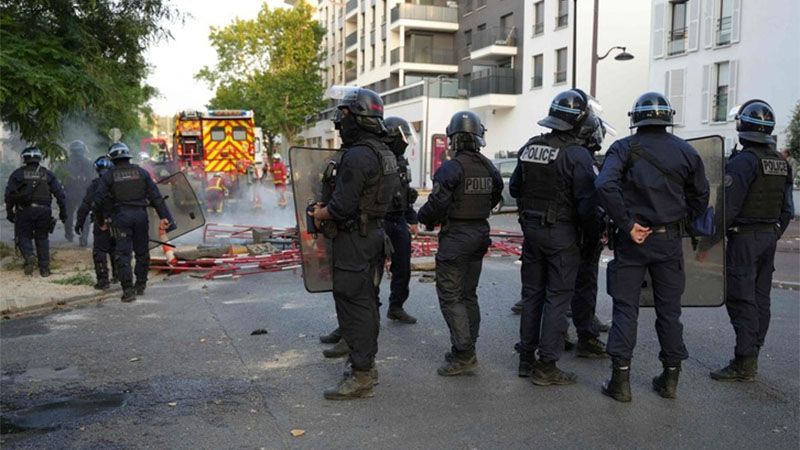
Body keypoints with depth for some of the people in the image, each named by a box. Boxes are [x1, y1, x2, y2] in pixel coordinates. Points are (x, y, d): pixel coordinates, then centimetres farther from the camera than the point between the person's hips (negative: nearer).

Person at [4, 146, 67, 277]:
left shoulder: (18, 174, 4)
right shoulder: (47, 174, 9)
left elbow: (9, 194, -1)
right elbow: (60, 194, 6)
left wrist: (9, 212, 5)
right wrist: (63, 212, 10)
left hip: (24, 211, -2)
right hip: (43, 211, 2)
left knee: (23, 236, 10)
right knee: (42, 238, 11)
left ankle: (29, 256, -18)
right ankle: (44, 268, 8)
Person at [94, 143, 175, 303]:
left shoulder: (108, 175, 2)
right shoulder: (141, 172, 7)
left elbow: (99, 199, -4)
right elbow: (155, 196, 2)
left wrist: (107, 215, 10)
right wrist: (163, 216, 3)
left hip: (120, 217, -2)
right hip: (140, 214, 2)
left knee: (122, 254, 0)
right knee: (142, 252, 15)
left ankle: (128, 290, -8)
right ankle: (140, 285, 23)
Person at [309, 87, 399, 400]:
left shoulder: (357, 156, -20)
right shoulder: (385, 153, 12)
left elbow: (342, 206, -24)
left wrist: (319, 214, -4)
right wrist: (328, 208, 17)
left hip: (354, 240, -10)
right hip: (375, 234, 10)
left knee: (353, 306, -3)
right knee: (367, 303, 17)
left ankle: (360, 377, 3)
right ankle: (367, 366, 28)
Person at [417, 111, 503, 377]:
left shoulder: (451, 168, -17)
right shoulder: (489, 168, 4)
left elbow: (436, 205, -19)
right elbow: (494, 198, 14)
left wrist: (425, 218, 1)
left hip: (455, 236, -7)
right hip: (480, 233, 7)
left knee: (450, 296, -1)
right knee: (469, 294, 16)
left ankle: (463, 355, -4)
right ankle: (467, 351, 22)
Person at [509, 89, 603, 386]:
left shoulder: (529, 147, 5)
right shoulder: (577, 154, -15)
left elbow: (514, 188, 14)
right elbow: (586, 202, -16)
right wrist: (592, 235, -3)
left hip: (531, 228, 6)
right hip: (562, 233, -6)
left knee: (532, 293, 15)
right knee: (557, 297, 1)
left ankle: (526, 358, 22)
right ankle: (546, 366, 4)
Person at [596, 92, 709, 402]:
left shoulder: (625, 148, -5)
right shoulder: (686, 152, 4)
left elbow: (605, 185, -21)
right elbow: (700, 197, 9)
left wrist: (627, 225, -15)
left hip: (632, 240, -2)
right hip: (669, 240, 2)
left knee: (625, 308, 4)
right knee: (669, 309, 12)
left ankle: (620, 380, 5)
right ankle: (670, 378, 20)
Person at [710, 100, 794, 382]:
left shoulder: (743, 161, -16)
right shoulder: (781, 163, 11)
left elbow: (728, 206, -20)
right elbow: (787, 208, 15)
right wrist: (774, 234, 22)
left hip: (744, 238, -9)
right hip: (770, 237, 9)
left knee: (741, 299, -6)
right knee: (760, 299, 12)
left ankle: (743, 365, -4)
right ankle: (751, 358, 21)